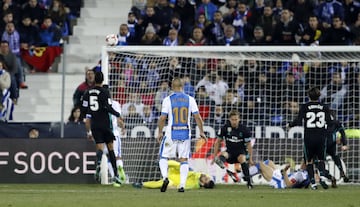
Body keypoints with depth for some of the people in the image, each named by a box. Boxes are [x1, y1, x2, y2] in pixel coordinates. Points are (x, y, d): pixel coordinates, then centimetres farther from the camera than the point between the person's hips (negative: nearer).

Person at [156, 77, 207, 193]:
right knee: (184, 159, 7)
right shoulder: (190, 99, 2)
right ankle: (182, 185, -3)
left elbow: (162, 118, -7)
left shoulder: (167, 100, -4)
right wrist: (201, 132, 9)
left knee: (163, 157, 10)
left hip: (171, 133, -2)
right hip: (185, 133, 2)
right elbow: (197, 117, 0)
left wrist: (160, 132, 5)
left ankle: (165, 177, -14)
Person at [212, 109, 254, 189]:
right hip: (230, 152, 2)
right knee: (223, 154, -31)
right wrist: (214, 156, -2)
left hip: (241, 151, -1)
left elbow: (249, 144, -1)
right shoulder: (225, 128, -6)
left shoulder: (244, 129, -9)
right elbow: (218, 142, 2)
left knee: (242, 158, -33)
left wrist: (250, 159, -4)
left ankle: (248, 181, -33)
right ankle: (220, 162, -66)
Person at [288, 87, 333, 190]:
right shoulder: (324, 107, 1)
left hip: (309, 138, -1)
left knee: (309, 161, 11)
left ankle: (313, 182, 3)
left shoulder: (304, 107, -3)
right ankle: (322, 176, -12)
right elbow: (329, 122, 0)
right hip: (321, 138, 1)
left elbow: (298, 121, -9)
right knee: (321, 159, 14)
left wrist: (290, 124, 10)